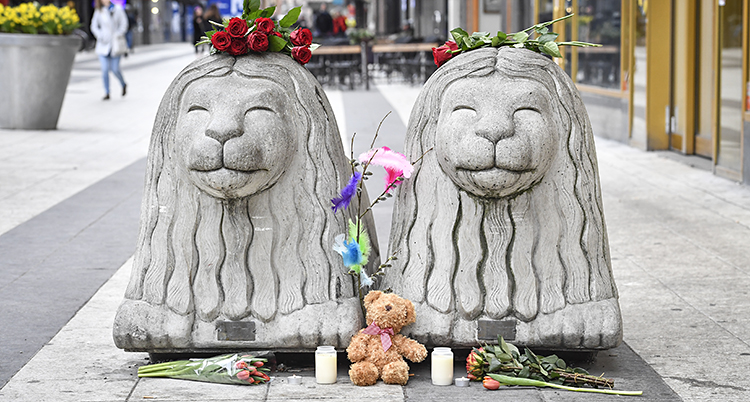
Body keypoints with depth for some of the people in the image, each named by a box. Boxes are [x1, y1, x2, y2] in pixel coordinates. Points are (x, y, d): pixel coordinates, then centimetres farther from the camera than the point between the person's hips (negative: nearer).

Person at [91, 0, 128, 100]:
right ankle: (107, 93, 2)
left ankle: (123, 84, 25)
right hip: (103, 45, 1)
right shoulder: (98, 11, 6)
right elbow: (94, 26, 7)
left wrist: (118, 34, -9)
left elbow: (124, 24, 4)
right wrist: (100, 36, -8)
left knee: (115, 69, -5)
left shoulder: (117, 9, 3)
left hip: (115, 44, -1)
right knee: (105, 69, -7)